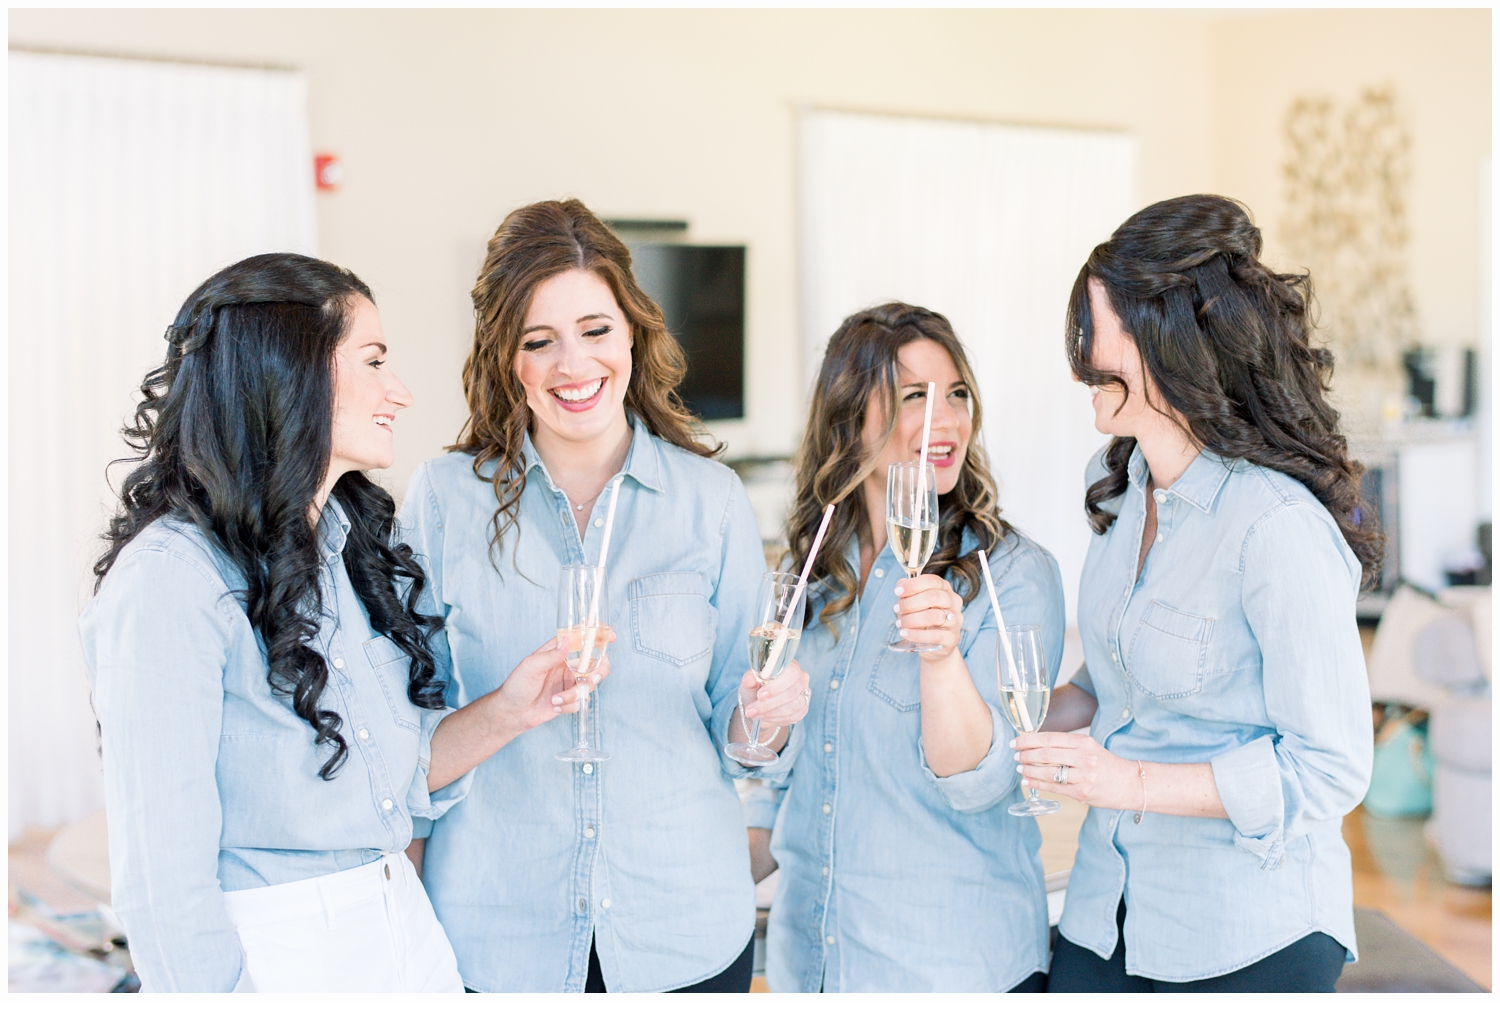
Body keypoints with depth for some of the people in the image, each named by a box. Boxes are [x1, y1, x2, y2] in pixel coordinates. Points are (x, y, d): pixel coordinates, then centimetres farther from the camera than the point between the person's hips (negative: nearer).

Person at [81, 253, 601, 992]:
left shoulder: (357, 542, 5)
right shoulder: (172, 582, -20)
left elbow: (398, 772, 10)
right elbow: (162, 880, -20)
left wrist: (506, 712, -5)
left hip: (407, 928, 8)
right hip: (267, 954, -7)